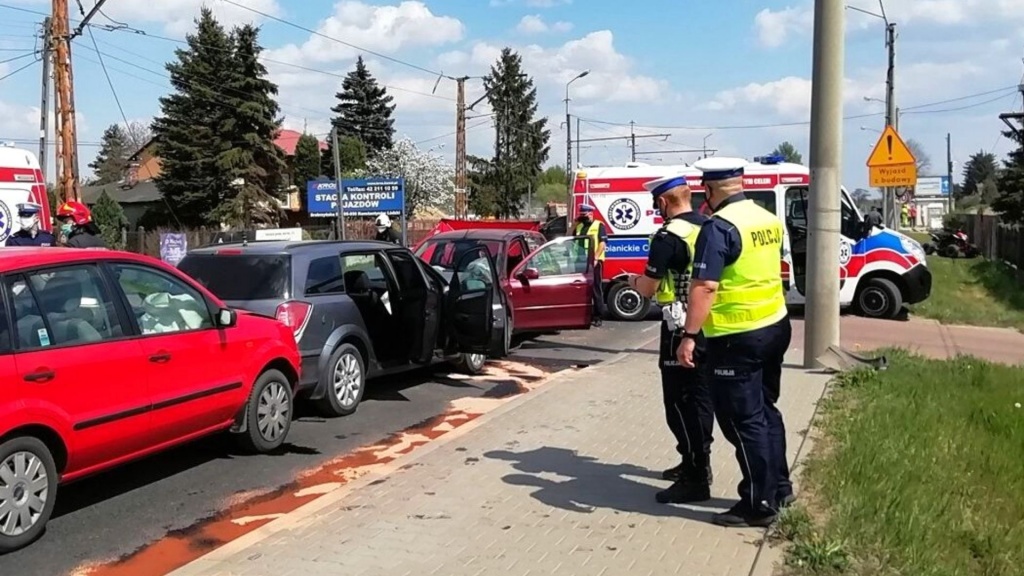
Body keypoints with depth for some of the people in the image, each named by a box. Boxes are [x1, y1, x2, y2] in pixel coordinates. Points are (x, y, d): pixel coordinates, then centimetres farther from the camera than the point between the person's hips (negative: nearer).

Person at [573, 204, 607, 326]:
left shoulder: (599, 226, -1)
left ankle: (598, 317, 0)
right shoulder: (578, 227, 17)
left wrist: (595, 258, -19)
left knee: (596, 290, -2)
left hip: (594, 262, -6)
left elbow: (603, 243, -9)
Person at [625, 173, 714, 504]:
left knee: (680, 402, -3)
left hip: (681, 330, -9)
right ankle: (697, 463, 28)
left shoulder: (668, 236, -16)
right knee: (700, 398, 17)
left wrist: (634, 282, 9)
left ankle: (695, 480, -2)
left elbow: (648, 288, -12)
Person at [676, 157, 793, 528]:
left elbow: (705, 286, -24)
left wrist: (689, 335, -22)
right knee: (765, 409, 20)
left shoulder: (719, 227, -18)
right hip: (776, 324, 9)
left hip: (737, 337, -9)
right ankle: (779, 488, 31)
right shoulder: (768, 219, 8)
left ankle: (759, 504, 8)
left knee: (743, 419, 1)